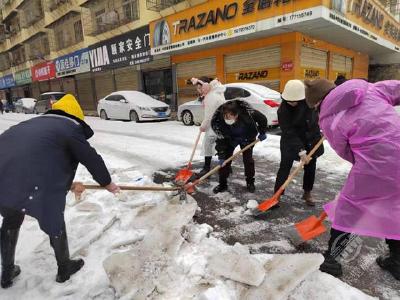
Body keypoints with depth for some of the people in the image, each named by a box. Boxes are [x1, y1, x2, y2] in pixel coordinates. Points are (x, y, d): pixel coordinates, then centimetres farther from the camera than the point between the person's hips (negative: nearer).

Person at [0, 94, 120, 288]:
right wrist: (107, 183, 22)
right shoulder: (70, 127, 5)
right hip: (32, 184, -8)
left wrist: (69, 184, 42)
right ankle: (64, 269, 37)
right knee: (54, 225, 15)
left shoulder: (37, 123, 28)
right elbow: (91, 159, 5)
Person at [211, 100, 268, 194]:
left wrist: (262, 133, -6)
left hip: (247, 137, -1)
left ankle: (250, 182, 19)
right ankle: (222, 184, 8)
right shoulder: (217, 120, -32)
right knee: (225, 159, -6)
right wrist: (221, 157, -25)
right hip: (229, 138, 1)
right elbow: (221, 140, -23)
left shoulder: (247, 112, -37)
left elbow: (262, 119, -18)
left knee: (248, 159, -1)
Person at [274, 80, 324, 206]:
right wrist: (300, 150, -33)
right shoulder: (283, 110, -25)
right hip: (290, 142, -3)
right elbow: (289, 132, -28)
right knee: (285, 167, -7)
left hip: (311, 139, 3)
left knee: (310, 167, 11)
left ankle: (307, 193, 30)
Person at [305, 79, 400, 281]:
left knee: (348, 210, 13)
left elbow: (346, 153, 2)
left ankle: (330, 260, 27)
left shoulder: (328, 121, -5)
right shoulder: (369, 89, 5)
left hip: (374, 164, -5)